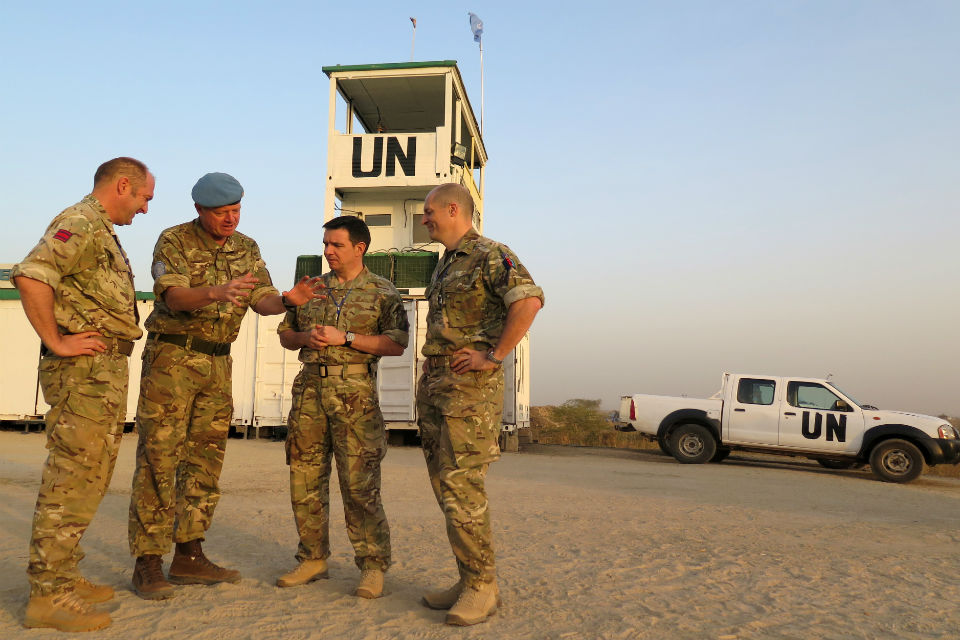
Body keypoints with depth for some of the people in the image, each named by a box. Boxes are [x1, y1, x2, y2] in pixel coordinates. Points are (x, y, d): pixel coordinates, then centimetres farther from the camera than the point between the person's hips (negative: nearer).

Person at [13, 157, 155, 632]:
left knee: (89, 477, 16)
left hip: (105, 370, 10)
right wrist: (56, 342, -21)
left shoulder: (103, 232, 21)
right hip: (84, 367, -10)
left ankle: (64, 578, 27)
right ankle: (47, 596, 3)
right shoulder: (81, 223, -11)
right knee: (72, 479, -6)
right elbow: (30, 276, -26)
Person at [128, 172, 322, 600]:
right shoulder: (174, 241, -6)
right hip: (171, 356, -5)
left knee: (205, 460, 7)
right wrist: (215, 293, -42)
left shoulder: (247, 249, 9)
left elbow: (262, 300, -2)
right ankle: (147, 563, 2)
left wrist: (287, 300, -25)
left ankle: (188, 557, 17)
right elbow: (174, 296, -21)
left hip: (217, 362, 5)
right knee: (158, 457, -6)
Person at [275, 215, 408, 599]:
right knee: (304, 478, 8)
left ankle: (373, 566, 6)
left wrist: (345, 338, -14)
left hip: (355, 392, -5)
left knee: (359, 483, -6)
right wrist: (305, 338, -1)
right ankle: (313, 559, 22)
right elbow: (285, 334, 22)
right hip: (310, 386, 5)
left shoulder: (382, 291, 2)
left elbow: (396, 344, -7)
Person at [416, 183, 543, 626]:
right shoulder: (444, 264, 21)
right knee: (445, 486, 10)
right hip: (433, 385, 10)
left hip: (471, 385, -10)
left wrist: (494, 357, -22)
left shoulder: (489, 255, -8)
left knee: (462, 486, -10)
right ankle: (470, 580, 20)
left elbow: (529, 300, -24)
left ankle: (482, 586, 3)